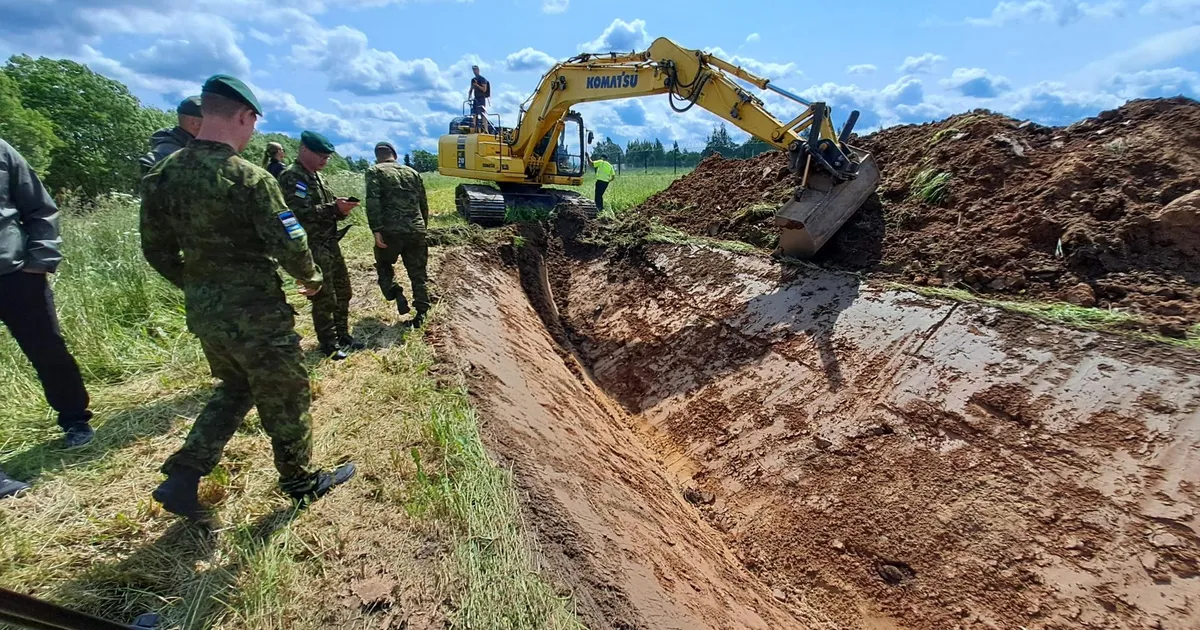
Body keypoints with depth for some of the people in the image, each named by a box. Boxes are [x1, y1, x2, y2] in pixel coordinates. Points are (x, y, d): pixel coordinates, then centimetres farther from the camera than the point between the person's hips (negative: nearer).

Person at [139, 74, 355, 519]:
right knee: (284, 399, 12)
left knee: (235, 388, 28)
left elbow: (156, 249, 8)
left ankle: (183, 478, 23)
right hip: (255, 316, -7)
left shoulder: (163, 174, 2)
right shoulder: (249, 178, -20)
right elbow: (290, 246, -20)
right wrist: (311, 278, 0)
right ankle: (302, 482, 30)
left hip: (202, 312, 7)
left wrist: (197, 287, 21)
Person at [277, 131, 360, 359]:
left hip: (331, 244, 9)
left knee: (342, 291, 15)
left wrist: (340, 208, -2)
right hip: (312, 248, -9)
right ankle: (329, 344, 12)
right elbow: (302, 212, -23)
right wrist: (334, 208, -25)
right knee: (324, 298, -2)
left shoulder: (317, 176, 15)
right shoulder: (291, 178, -13)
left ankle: (342, 335, 29)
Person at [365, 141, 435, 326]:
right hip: (416, 231, 4)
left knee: (384, 266, 19)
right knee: (418, 273, 11)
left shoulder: (375, 171, 4)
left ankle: (397, 296, -2)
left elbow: (372, 202, -12)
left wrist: (376, 230, -15)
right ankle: (421, 313, 9)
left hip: (390, 231, -3)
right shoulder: (413, 172, 17)